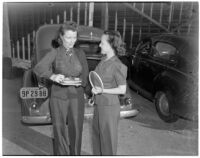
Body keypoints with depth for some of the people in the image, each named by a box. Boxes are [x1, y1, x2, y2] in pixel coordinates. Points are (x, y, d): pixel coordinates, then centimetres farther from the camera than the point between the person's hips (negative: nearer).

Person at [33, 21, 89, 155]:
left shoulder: (80, 53, 6)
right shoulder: (55, 53, 0)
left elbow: (85, 75, 8)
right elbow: (38, 68, -12)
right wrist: (52, 76, -29)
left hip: (77, 96, 1)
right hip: (58, 96, -1)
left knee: (76, 128, 6)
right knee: (59, 128, 7)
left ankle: (75, 153, 26)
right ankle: (62, 154, 27)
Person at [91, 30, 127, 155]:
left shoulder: (117, 65, -18)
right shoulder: (104, 60, 4)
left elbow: (122, 90, -15)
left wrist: (102, 91, -22)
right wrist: (94, 97, 14)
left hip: (109, 107, -8)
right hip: (99, 105, 8)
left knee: (108, 138, 9)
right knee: (97, 134, 22)